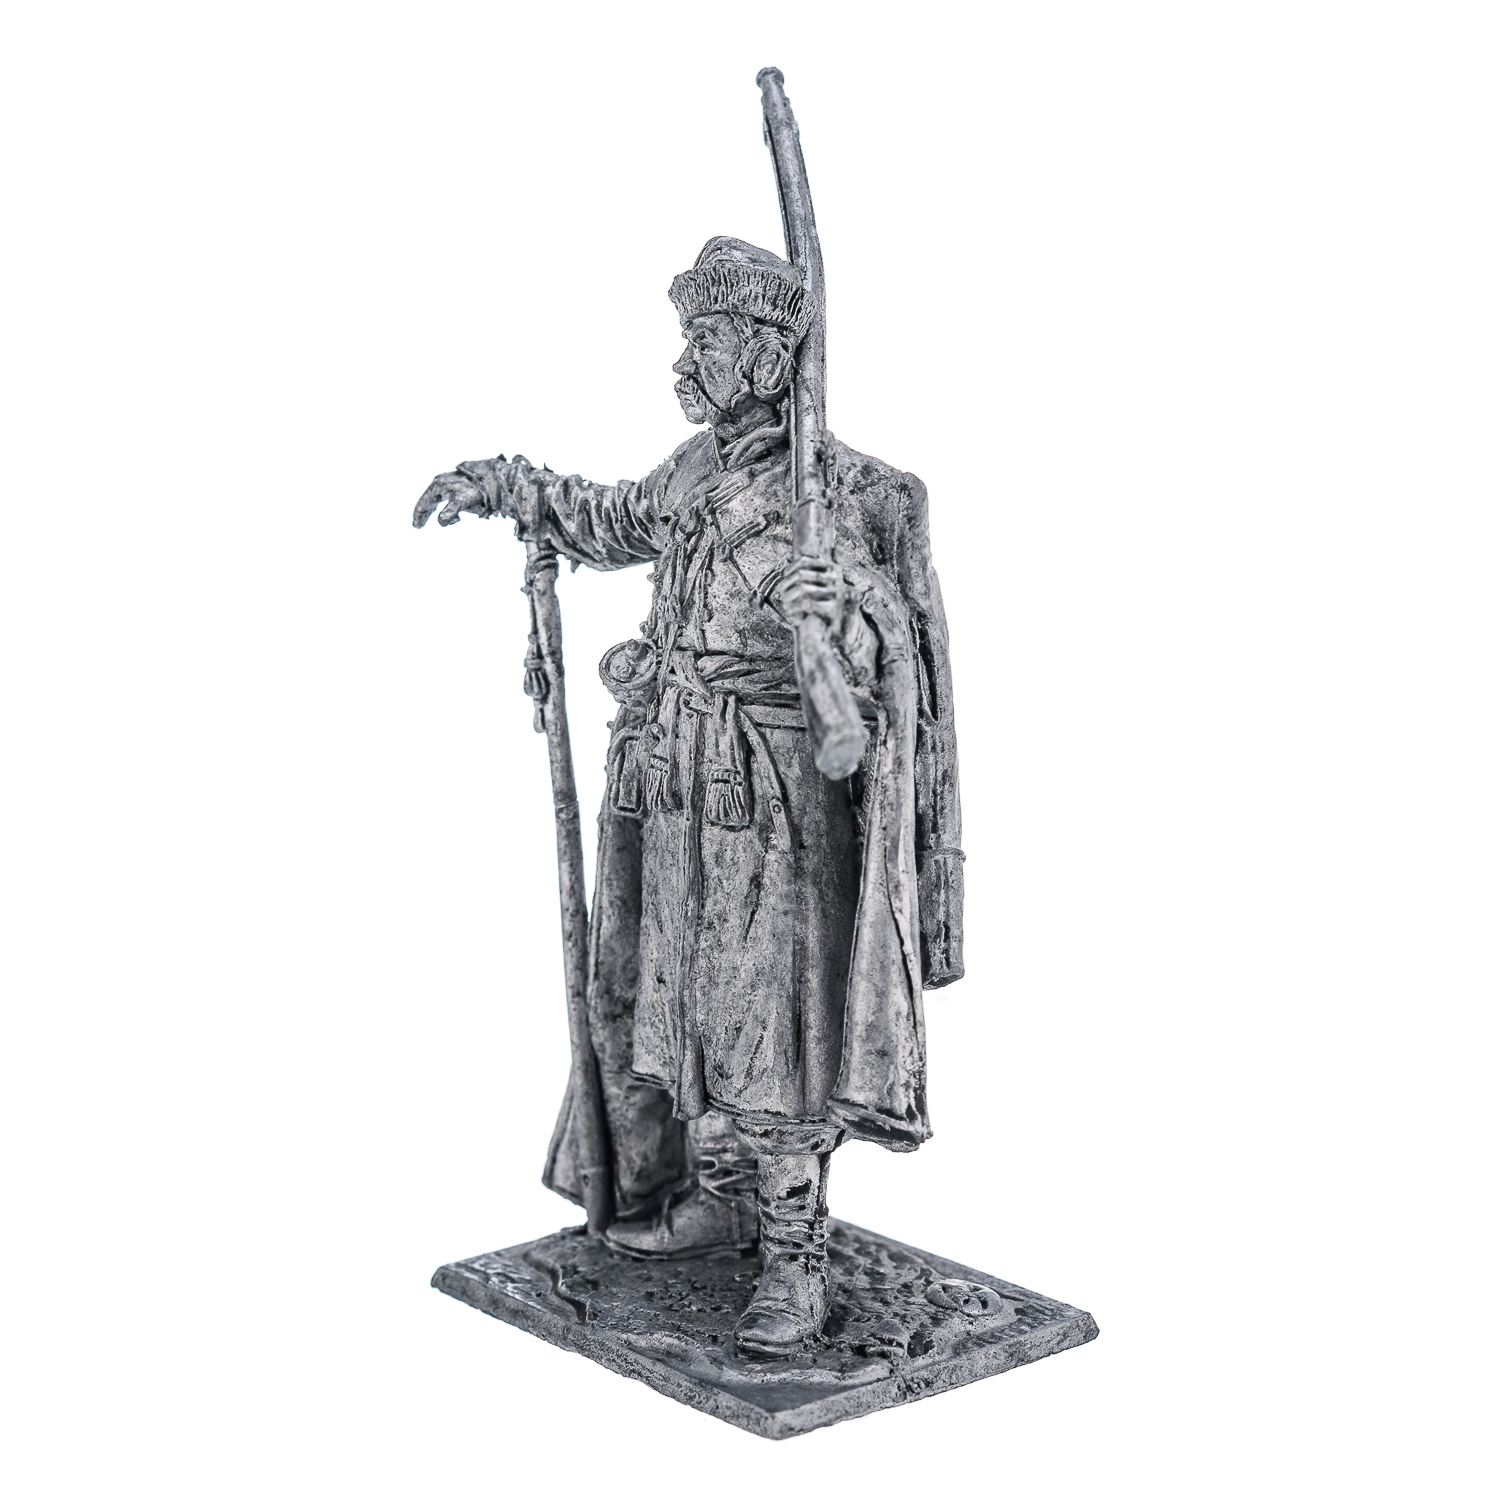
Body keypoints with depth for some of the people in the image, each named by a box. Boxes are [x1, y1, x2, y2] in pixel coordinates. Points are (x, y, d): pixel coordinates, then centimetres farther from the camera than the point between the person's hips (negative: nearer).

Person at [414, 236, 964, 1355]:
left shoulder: (849, 495, -14)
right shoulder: (699, 471, 7)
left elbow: (886, 671, -19)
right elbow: (616, 524, 29)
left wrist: (847, 617, -41)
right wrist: (508, 487, 24)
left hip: (778, 806, -7)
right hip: (674, 794, 7)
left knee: (771, 1027, -4)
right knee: (679, 1004, 16)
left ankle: (797, 1265, 7)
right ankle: (716, 1202, 33)